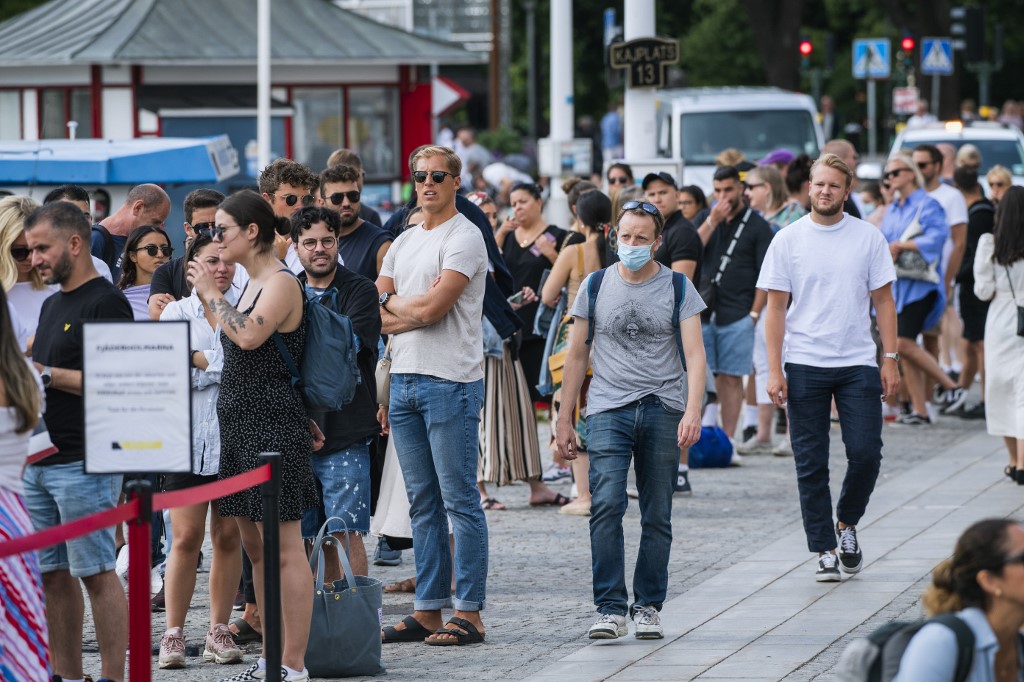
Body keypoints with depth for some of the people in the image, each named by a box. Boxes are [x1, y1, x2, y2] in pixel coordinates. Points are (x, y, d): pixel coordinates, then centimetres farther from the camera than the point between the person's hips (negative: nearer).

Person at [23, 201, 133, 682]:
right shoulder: (52, 304, 19)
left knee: (96, 573, -7)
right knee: (53, 574, 10)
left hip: (84, 462, -9)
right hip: (40, 459, 9)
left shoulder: (106, 303, -10)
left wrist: (46, 374, -18)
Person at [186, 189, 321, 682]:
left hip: (274, 428, -10)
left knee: (284, 549, -8)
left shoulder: (282, 283, -11)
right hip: (241, 426, 10)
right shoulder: (253, 285, 17)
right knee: (255, 548, 13)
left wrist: (211, 293, -15)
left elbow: (249, 335, -27)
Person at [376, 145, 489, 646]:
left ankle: (469, 613, -4)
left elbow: (432, 308, -16)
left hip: (450, 381, -8)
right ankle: (428, 610, 14)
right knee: (423, 503, 10)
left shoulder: (464, 238, -7)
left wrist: (392, 303, 2)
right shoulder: (403, 243, 18)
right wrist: (416, 308, -4)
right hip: (403, 379, 8)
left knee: (460, 500, -5)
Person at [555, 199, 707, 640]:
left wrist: (692, 410, -18)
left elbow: (694, 354, -3)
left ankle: (648, 607, 14)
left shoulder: (677, 288, 4)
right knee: (606, 505, -15)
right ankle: (610, 608, -13)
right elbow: (577, 356, 14)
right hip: (608, 408, 0)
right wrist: (564, 419, 11)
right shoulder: (596, 286, 8)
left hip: (663, 409, 0)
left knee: (657, 516, 3)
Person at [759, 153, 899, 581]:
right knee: (811, 464, 1)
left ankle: (847, 523, 20)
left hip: (858, 363, 1)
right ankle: (824, 550, 9)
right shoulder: (788, 240, 1)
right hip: (805, 366, -1)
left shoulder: (868, 238, 4)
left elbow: (883, 300, 8)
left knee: (866, 453, -6)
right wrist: (774, 371, -5)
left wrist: (890, 358, 1)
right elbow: (775, 307, 1)